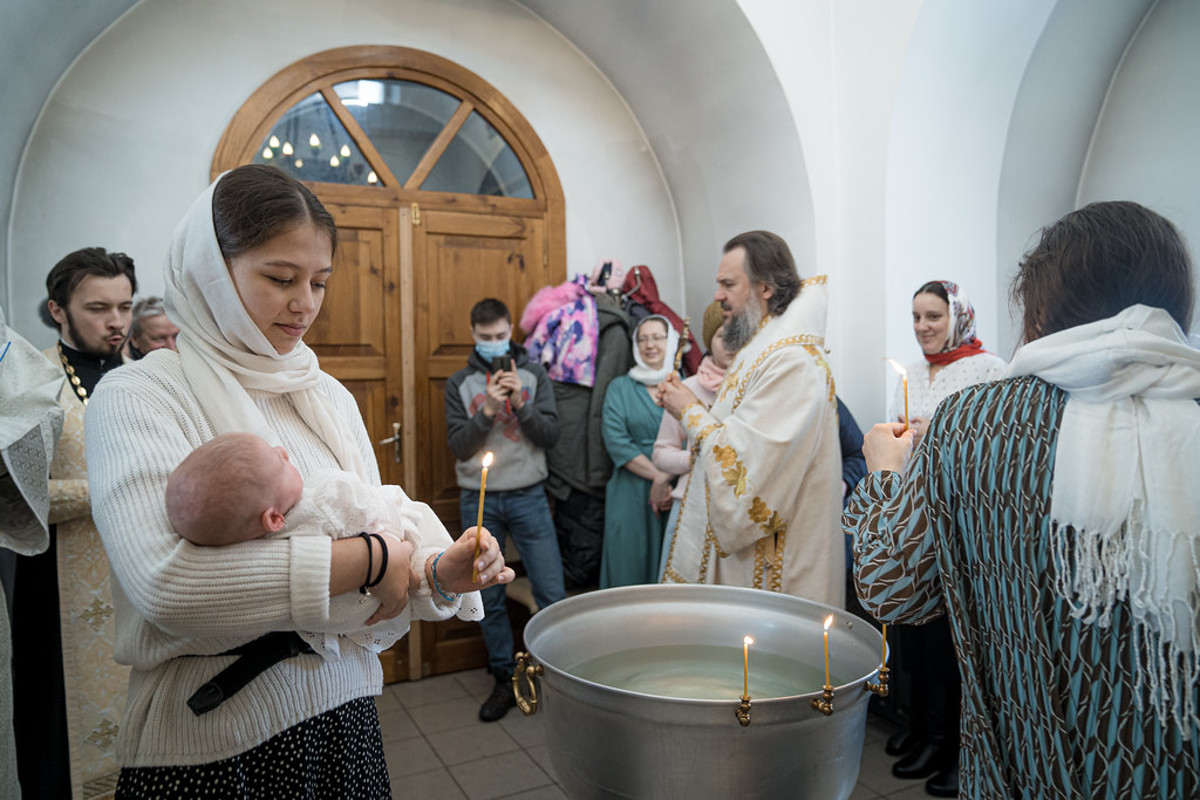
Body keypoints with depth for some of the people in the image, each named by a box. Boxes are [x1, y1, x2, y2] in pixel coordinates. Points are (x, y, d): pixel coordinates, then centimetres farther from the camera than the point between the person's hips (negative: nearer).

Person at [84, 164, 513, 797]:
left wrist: (437, 575, -13)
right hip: (210, 746, -5)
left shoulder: (330, 397, 5)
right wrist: (373, 557, -23)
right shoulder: (136, 396, -13)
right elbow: (166, 579, -28)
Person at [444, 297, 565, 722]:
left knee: (552, 593, -1)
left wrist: (521, 402, -17)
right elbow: (459, 446, -4)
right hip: (478, 500, 1)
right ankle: (504, 679, 24)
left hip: (528, 496, -1)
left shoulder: (534, 375, 4)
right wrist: (488, 409, -17)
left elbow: (551, 434, -3)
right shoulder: (459, 383, 4)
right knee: (489, 598, 9)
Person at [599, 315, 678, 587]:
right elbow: (616, 441, -4)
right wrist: (657, 475, -12)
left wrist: (668, 479, -15)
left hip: (678, 492, 1)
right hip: (630, 496, 0)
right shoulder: (620, 388, 8)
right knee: (629, 568, 1)